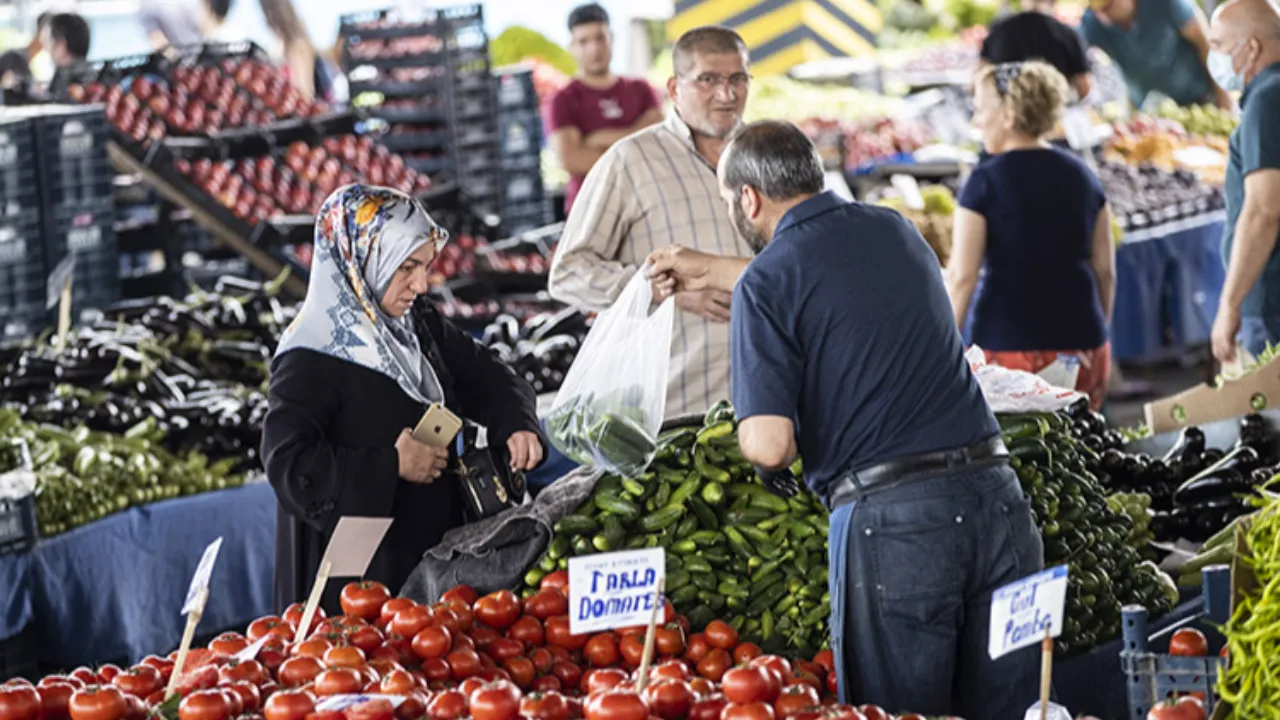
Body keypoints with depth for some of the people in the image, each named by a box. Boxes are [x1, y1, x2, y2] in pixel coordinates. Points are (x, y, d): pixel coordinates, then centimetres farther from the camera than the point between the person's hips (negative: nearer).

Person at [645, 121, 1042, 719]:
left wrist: (753, 440, 11)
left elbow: (769, 443, -12)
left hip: (888, 517, -5)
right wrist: (712, 272, 48)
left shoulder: (766, 284, -4)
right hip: (992, 490, 5)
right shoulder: (894, 231, 15)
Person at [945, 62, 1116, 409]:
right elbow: (1105, 270, 11)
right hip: (1082, 345, 5)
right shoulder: (1082, 175, 8)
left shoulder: (985, 182, -7)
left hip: (1010, 346, -4)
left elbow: (961, 276, -10)